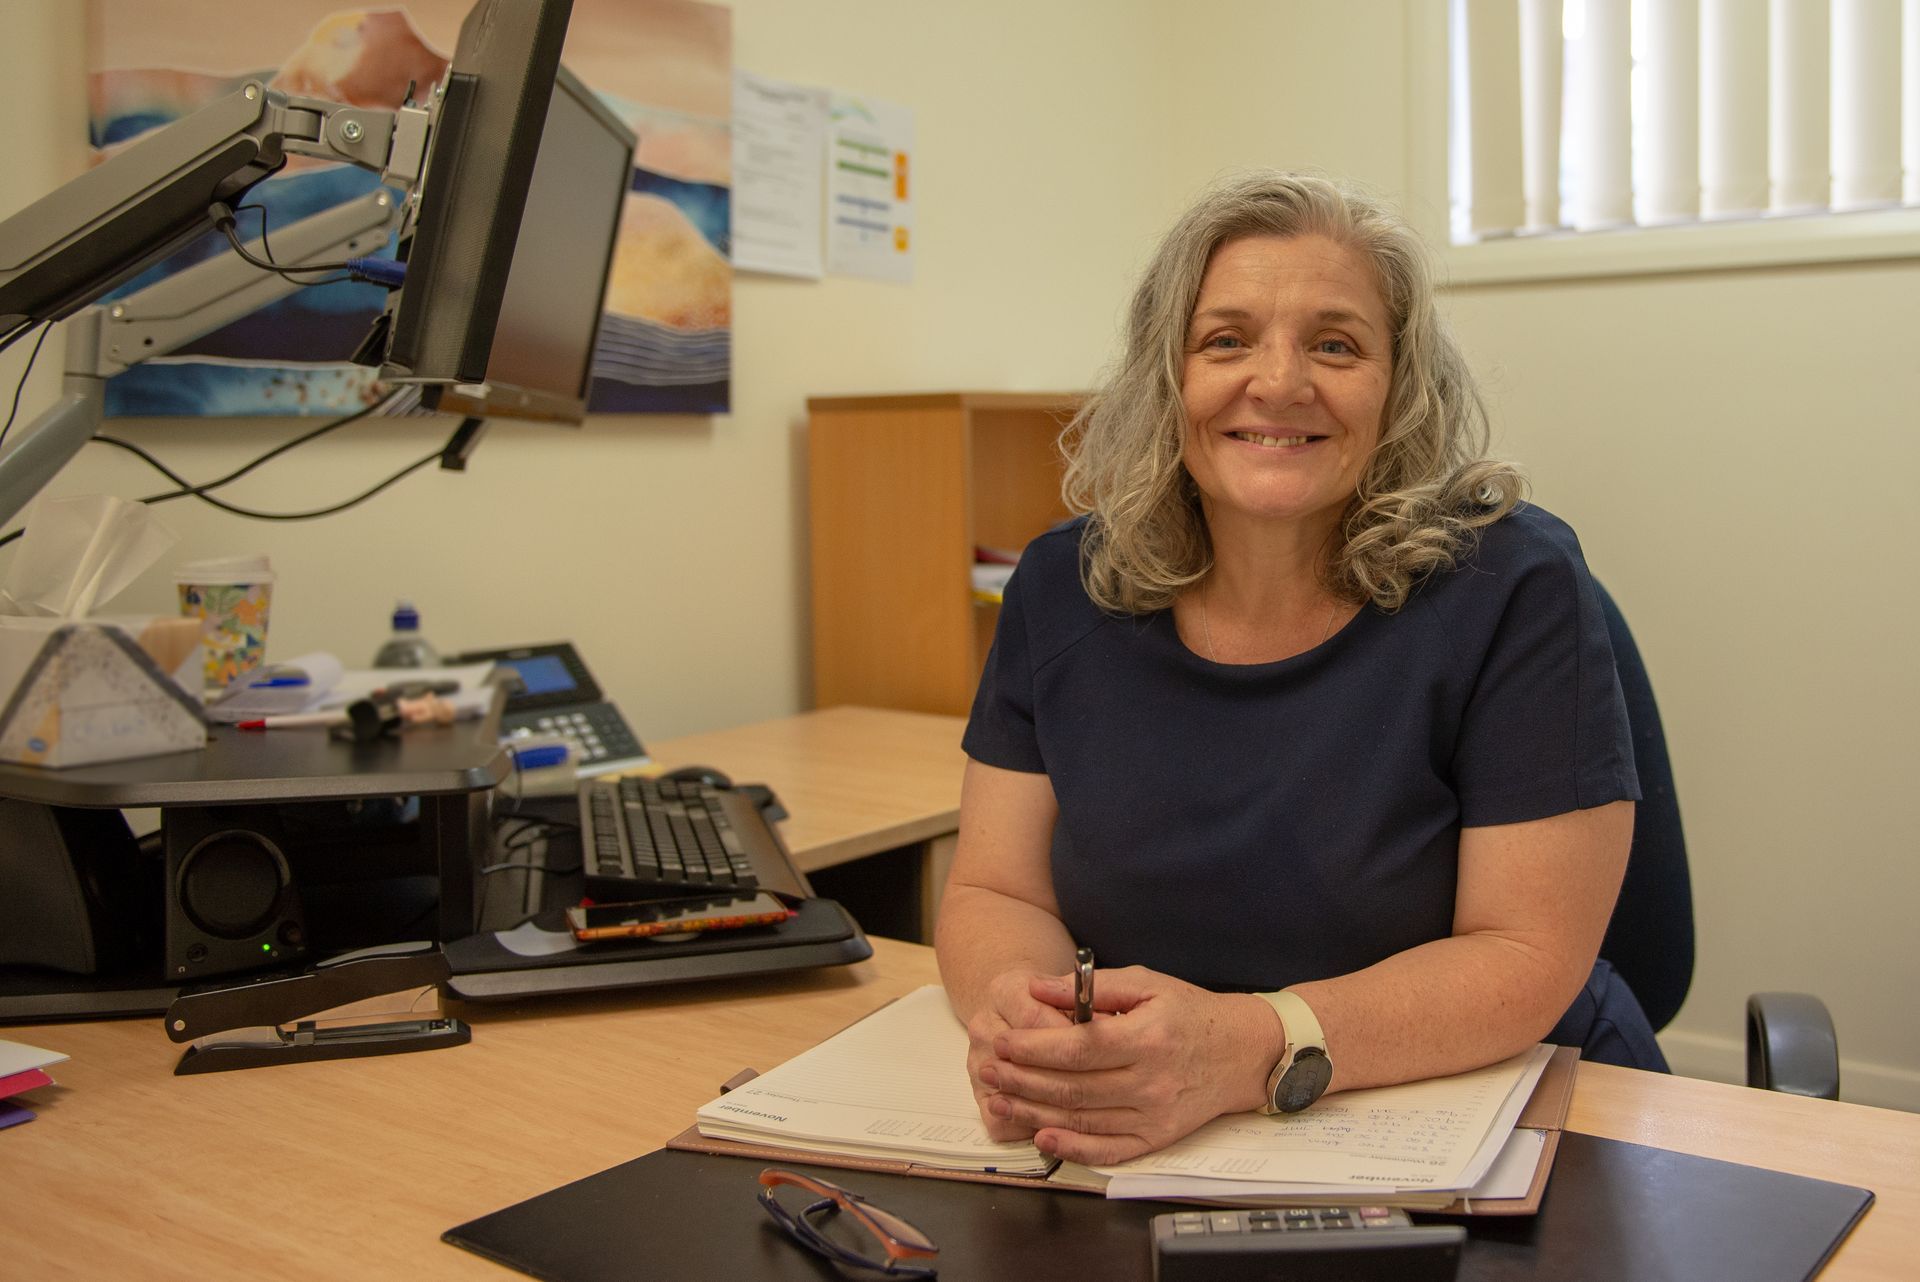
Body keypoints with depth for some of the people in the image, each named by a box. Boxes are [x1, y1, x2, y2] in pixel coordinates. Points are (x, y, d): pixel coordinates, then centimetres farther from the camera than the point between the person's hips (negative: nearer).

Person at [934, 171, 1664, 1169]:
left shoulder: (1511, 587, -11)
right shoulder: (1064, 586, 0)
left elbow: (1526, 958, -14)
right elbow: (996, 892, 0)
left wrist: (1250, 1048, -30)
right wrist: (1016, 1014, -23)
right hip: (1142, 1146, 3)